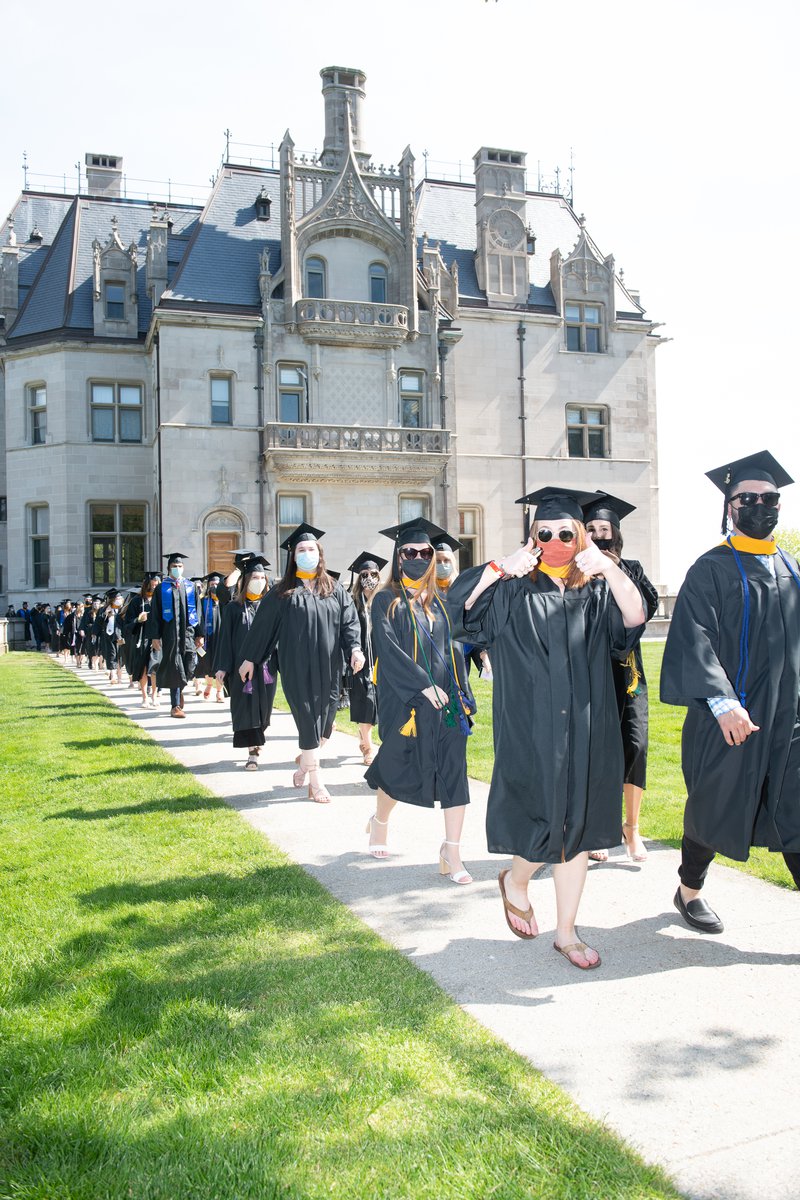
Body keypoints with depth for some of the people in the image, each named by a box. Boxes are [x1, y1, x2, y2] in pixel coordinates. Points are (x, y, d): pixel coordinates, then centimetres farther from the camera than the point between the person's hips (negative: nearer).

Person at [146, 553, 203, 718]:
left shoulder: (190, 587, 12)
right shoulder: (162, 588, 6)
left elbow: (197, 610, 12)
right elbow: (154, 614, 3)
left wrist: (199, 634, 5)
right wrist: (155, 636, -6)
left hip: (188, 632, 2)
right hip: (170, 634, -2)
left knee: (188, 668, -2)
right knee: (174, 669, -4)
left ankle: (178, 689, 29)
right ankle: (175, 705, 2)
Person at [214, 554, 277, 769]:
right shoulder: (233, 608, 2)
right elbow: (225, 638, 1)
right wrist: (222, 667, -6)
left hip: (266, 666, 2)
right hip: (241, 666, -2)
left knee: (263, 709, 8)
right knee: (246, 709, -4)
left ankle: (256, 745, 27)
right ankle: (253, 753, -2)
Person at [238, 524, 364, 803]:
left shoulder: (334, 590, 9)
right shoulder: (281, 592, 3)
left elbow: (349, 621, 4)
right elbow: (262, 625, 6)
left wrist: (355, 648, -12)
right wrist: (249, 658, 6)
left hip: (328, 666, 3)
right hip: (297, 667, -3)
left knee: (325, 719, 6)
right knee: (307, 719, -3)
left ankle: (304, 759, 33)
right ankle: (315, 780, 6)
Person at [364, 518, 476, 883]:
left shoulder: (439, 601, 13)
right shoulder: (387, 601, -3)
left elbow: (453, 648, 14)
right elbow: (388, 651, -14)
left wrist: (462, 694, 5)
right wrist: (423, 687, -20)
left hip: (446, 700, 4)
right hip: (406, 703, -4)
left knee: (454, 773, -3)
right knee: (400, 771, 8)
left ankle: (452, 853, 0)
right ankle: (380, 823, 37)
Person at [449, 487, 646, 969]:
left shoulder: (597, 591, 7)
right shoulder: (514, 589, 2)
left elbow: (634, 619, -12)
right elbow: (458, 602, -11)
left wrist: (607, 567, -24)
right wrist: (503, 567, -21)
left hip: (585, 731, 3)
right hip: (531, 730, -3)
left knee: (578, 829, 9)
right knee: (545, 824, -3)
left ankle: (567, 932, 24)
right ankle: (515, 881, 31)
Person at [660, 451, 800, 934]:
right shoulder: (712, 569, -7)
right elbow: (694, 639, -16)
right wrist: (722, 702, -26)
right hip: (730, 716, -5)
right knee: (714, 807, 8)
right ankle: (689, 890, 30)